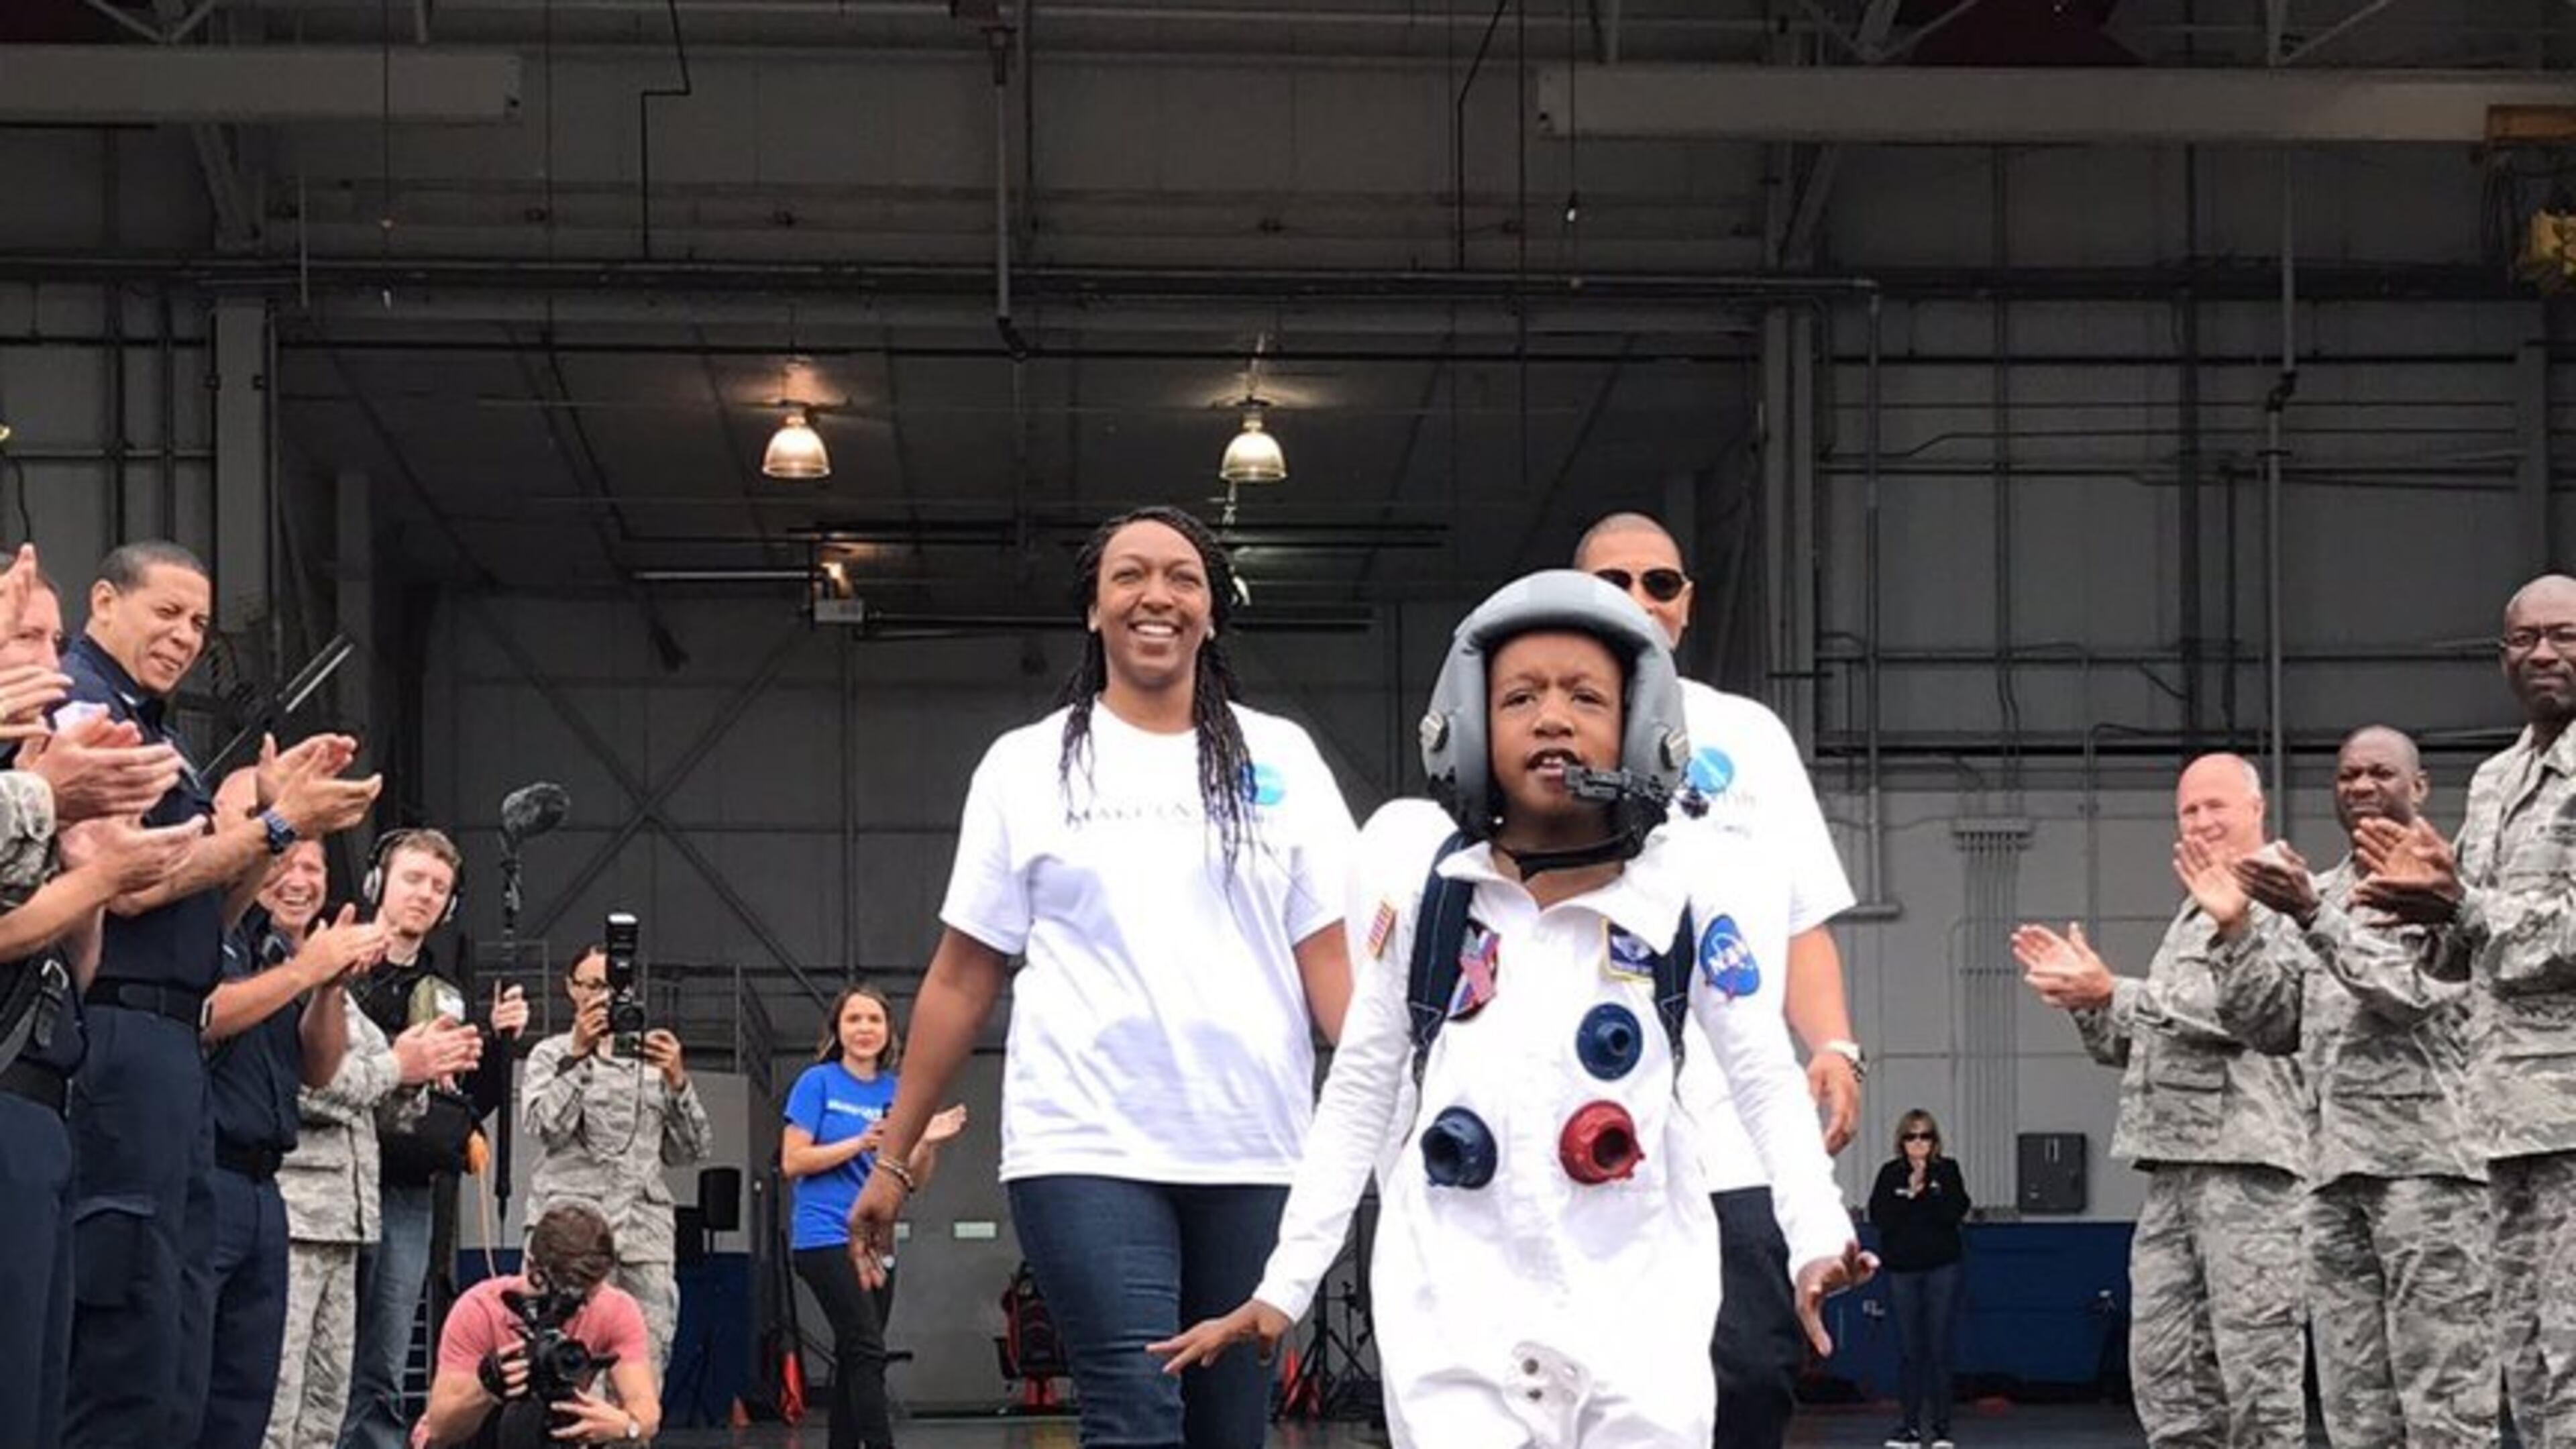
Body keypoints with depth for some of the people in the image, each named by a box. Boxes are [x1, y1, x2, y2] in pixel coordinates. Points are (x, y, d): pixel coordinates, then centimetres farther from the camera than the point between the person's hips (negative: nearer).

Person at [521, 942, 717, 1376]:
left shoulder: (651, 1060, 20)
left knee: (647, 1361, -6)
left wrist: (677, 1082, 1)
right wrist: (578, 1055, -9)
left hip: (646, 1230, 3)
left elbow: (692, 1150, 14)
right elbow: (546, 1128, -6)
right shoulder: (551, 1055, 13)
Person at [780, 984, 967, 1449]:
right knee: (868, 1353, -16)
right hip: (826, 1236, -6)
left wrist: (928, 1143, -9)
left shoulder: (896, 1092, 12)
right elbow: (792, 1162, -8)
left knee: (854, 1360, 7)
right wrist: (860, 1143, -17)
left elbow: (916, 1179, 12)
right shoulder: (818, 1082, -2)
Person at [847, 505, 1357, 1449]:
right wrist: (892, 1159, 8)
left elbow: (1331, 958, 5)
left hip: (1251, 1153, 2)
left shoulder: (1279, 759, 11)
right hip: (1087, 1148, -2)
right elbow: (962, 977, 10)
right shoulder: (1027, 765, 8)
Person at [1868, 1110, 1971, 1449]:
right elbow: (1879, 1216, -8)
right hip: (1902, 1268, 1)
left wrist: (1923, 1192, -15)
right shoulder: (1890, 1174, 5)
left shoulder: (1947, 1171, 3)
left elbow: (1956, 1211, -10)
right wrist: (1910, 1194, -16)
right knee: (1908, 1348, 1)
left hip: (1941, 1268, -1)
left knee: (1940, 1346, -2)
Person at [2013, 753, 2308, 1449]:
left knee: (2256, 1364, -9)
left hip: (2247, 1158, -8)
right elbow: (2131, 1046, 25)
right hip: (2171, 1164, 8)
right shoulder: (2190, 919, 25)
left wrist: (2111, 994, -13)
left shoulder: (2283, 908, 0)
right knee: (2163, 1366, 6)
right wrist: (2086, 996, 6)